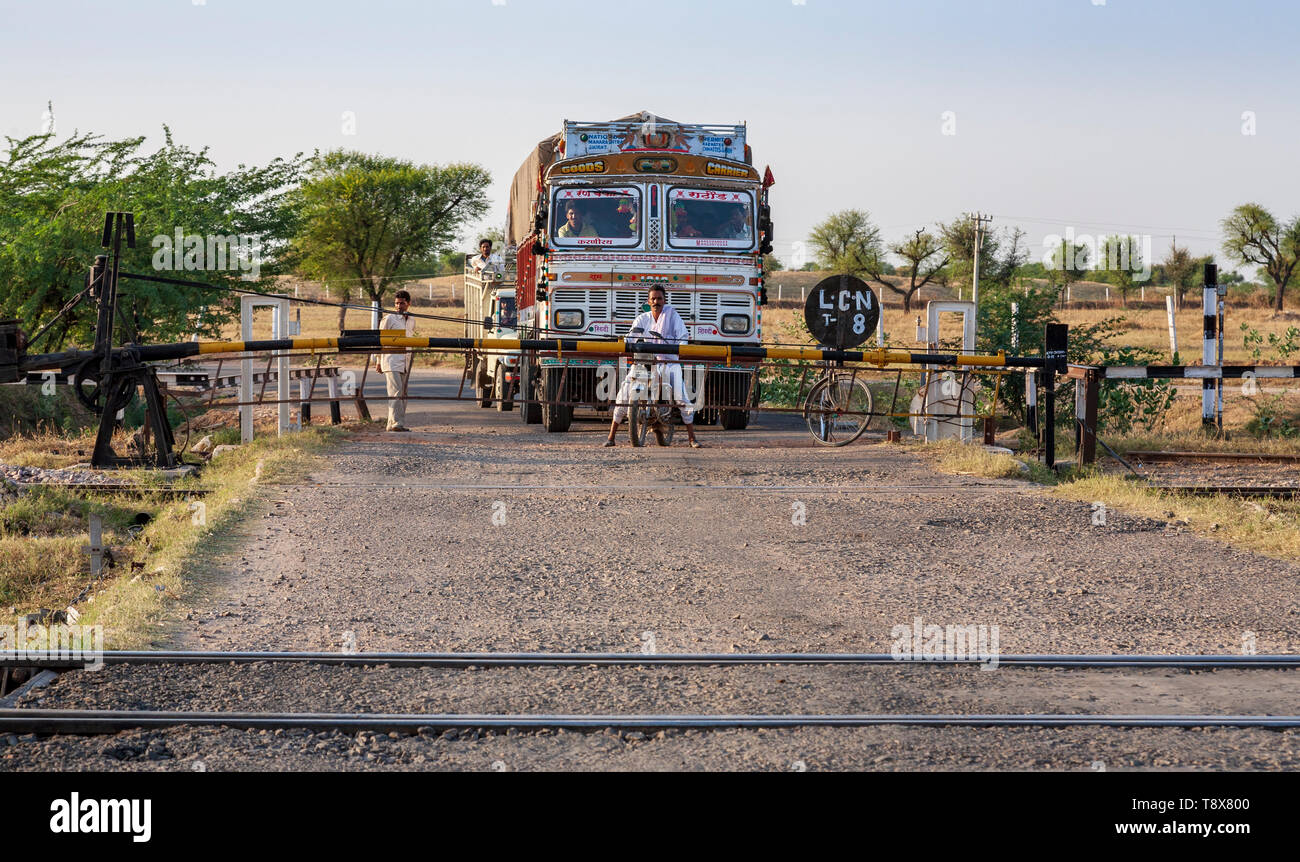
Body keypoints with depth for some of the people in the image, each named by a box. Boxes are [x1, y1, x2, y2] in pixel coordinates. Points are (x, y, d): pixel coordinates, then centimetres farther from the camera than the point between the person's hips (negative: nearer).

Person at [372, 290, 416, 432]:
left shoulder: (411, 320, 13)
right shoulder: (389, 319, -3)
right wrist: (378, 360, 0)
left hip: (405, 362, 6)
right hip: (391, 361, -6)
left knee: (403, 394, 7)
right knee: (395, 392, -15)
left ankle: (400, 423, 13)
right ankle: (395, 423, -18)